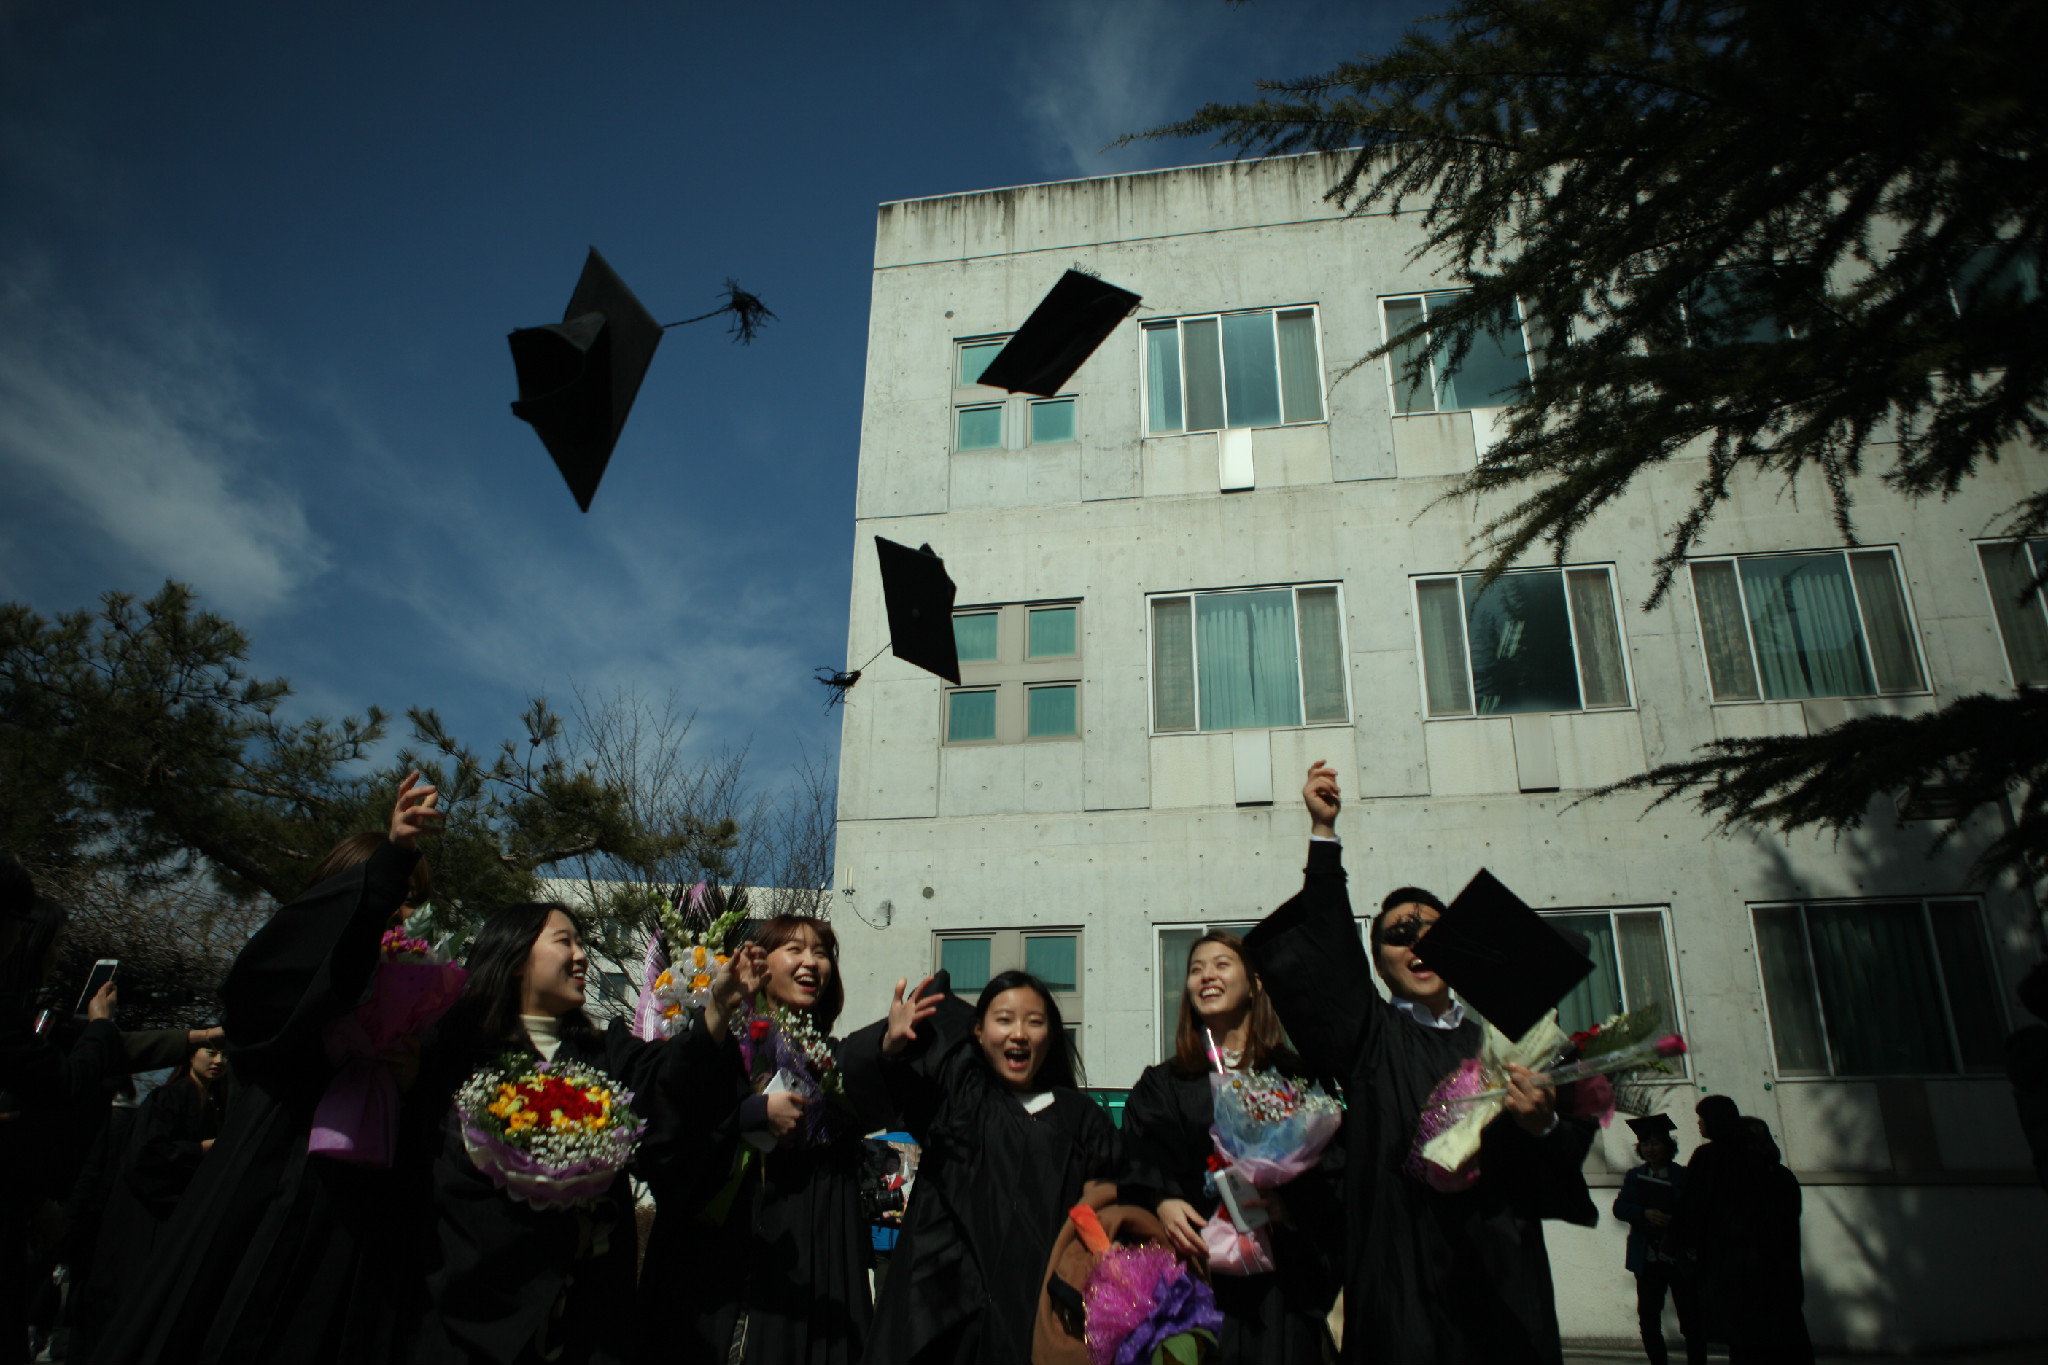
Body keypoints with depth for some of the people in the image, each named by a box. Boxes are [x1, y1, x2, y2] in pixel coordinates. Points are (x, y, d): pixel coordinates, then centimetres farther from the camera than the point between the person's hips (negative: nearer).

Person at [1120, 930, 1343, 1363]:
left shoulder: (1294, 1078, 9)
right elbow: (1139, 1169, 4)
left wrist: (1288, 1202, -16)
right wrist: (1162, 1203, -16)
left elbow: (1332, 1169, 2)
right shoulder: (1161, 1085, 13)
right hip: (1195, 1263, 1)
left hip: (1281, 1276, 0)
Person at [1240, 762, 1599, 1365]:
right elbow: (1321, 948, -7)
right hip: (1405, 1285, -2)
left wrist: (1544, 1128, -16)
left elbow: (1569, 1157, 8)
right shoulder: (1372, 1039, 4)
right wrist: (1324, 832, -11)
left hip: (1504, 1282, 3)